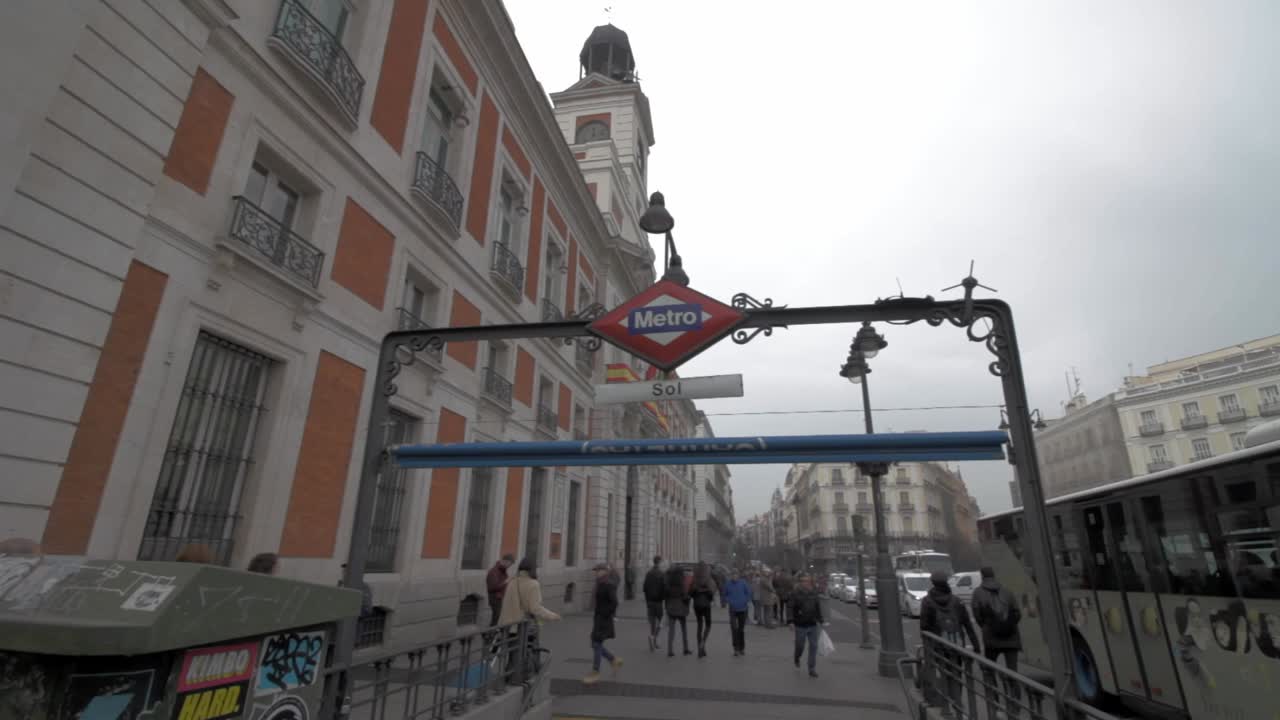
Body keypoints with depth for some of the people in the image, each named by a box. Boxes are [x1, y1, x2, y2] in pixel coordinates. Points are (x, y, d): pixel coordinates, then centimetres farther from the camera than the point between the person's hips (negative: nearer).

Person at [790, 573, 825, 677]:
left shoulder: (814, 593, 5)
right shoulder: (795, 593, -10)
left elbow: (818, 608, 15)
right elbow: (790, 608, -11)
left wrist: (821, 621, 15)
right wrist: (791, 621, -18)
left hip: (813, 625, 4)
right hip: (800, 625, -3)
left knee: (813, 647, 3)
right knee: (800, 646, 8)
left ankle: (812, 669, 12)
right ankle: (797, 659, 39)